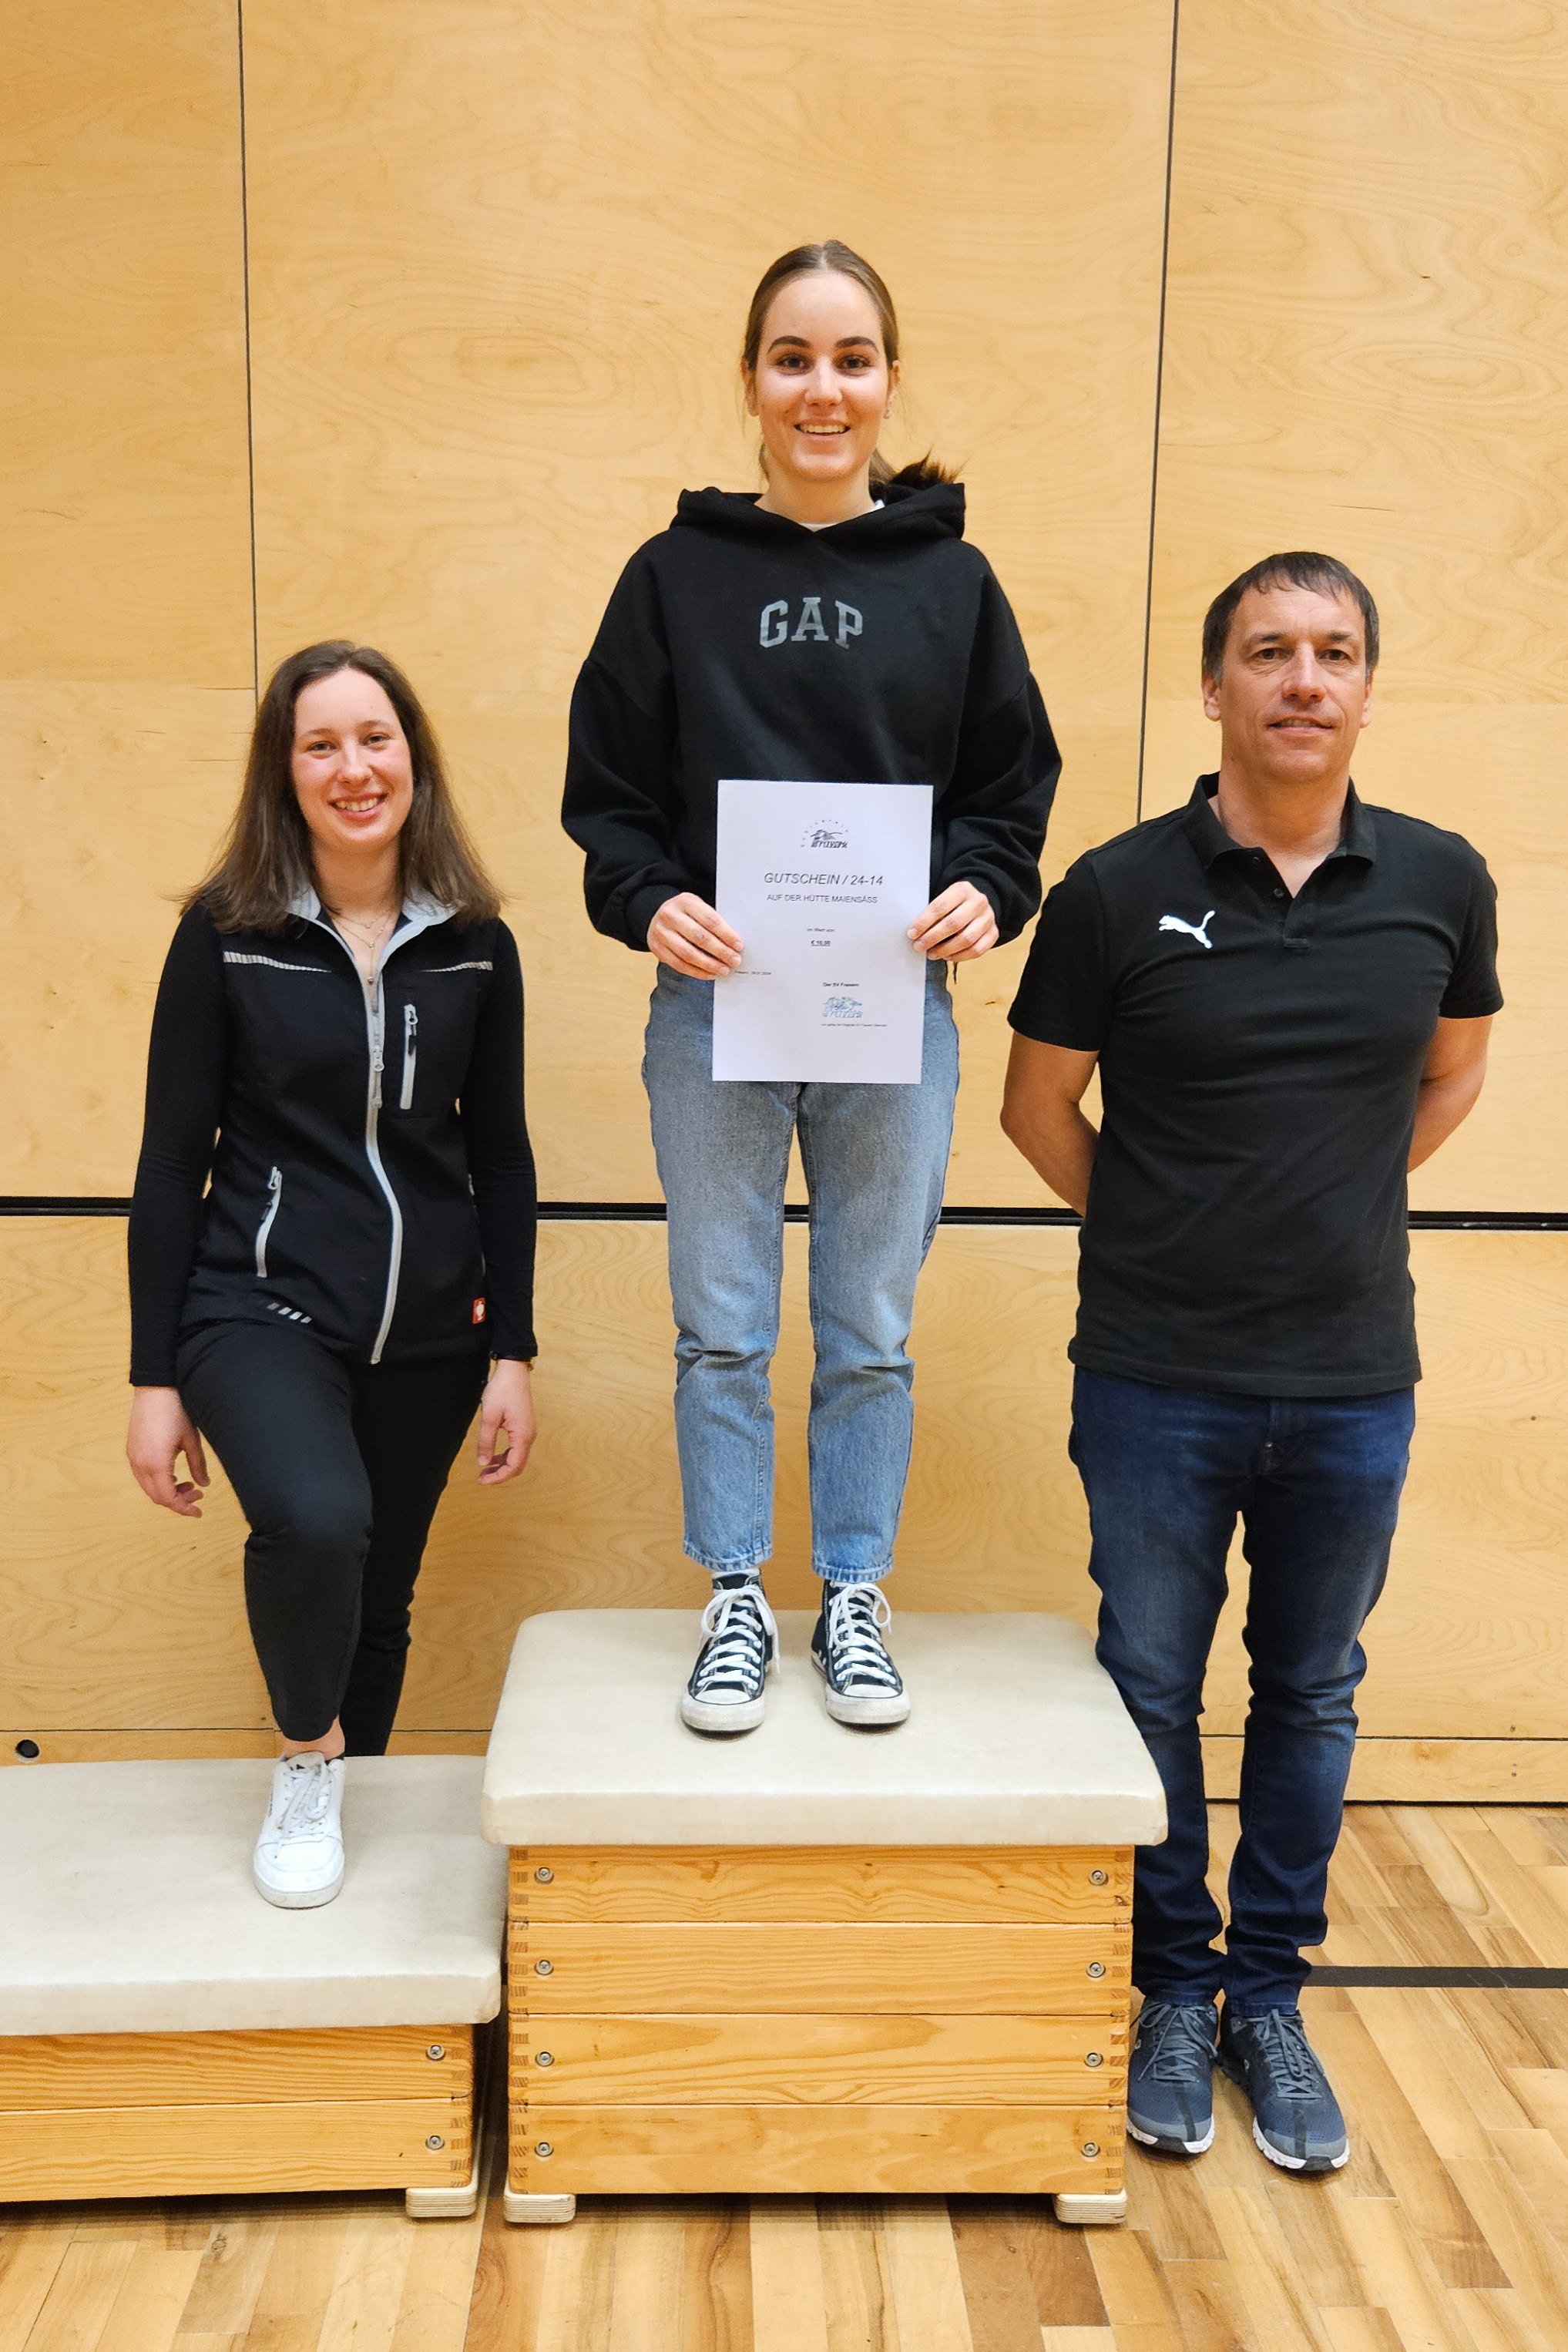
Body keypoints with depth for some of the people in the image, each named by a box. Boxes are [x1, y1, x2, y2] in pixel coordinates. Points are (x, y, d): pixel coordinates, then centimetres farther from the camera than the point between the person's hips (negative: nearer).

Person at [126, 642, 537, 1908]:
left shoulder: (476, 943, 2)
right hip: (262, 1306, -3)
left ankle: (342, 1798, 39)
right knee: (317, 1522, -29)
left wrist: (512, 1351, 3)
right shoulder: (226, 934, -4)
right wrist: (155, 1379, -4)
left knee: (381, 1598, 12)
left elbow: (501, 1154, 6)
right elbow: (172, 1159, -2)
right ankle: (307, 1759, 2)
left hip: (427, 1327, 3)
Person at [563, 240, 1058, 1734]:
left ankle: (854, 1596, 27)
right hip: (715, 1007, 0)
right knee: (720, 1330, 8)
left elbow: (1012, 788, 7)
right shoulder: (677, 574, 3)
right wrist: (647, 900, -15)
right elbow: (608, 788, 3)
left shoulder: (952, 582, 6)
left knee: (871, 1333, 10)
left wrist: (985, 894, -12)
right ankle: (735, 1601, 24)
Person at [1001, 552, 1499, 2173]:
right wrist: (1158, 1232, 4)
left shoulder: (1439, 884, -2)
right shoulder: (1120, 890, -9)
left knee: (1312, 1698, 15)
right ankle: (1173, 1993, 31)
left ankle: (1271, 1995, 33)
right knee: (1151, 1693, 11)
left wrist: (1335, 1207, 9)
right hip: (1160, 1379, -2)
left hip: (1353, 1381, 2)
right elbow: (1038, 1104, 3)